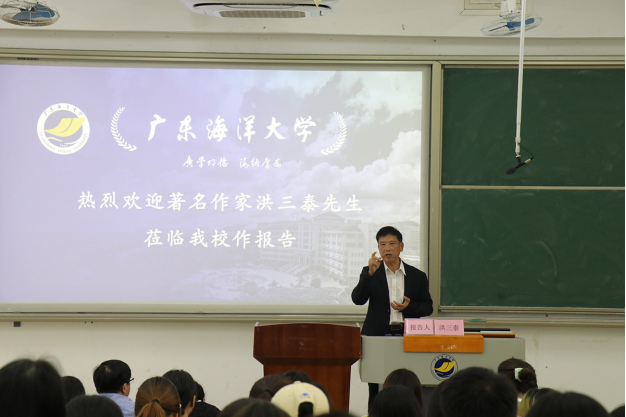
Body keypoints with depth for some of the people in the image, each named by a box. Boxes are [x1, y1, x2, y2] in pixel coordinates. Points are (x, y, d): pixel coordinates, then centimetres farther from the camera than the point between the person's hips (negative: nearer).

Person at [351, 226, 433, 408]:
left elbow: (428, 307, 14)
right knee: (376, 392, -3)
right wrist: (370, 273, -16)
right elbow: (358, 299, -4)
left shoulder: (417, 276, 12)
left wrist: (409, 307, -6)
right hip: (378, 336, 0)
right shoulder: (370, 273, 10)